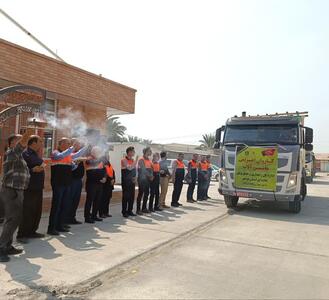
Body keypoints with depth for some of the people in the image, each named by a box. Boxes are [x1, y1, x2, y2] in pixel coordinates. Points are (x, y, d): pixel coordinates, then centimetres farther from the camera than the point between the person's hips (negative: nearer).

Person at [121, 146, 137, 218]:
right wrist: (135, 161, -18)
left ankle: (130, 211, 17)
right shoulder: (124, 160, -8)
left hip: (132, 181, 7)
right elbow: (129, 168, -23)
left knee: (132, 196, 7)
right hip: (126, 181, -6)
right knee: (125, 196, -4)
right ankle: (124, 212, 4)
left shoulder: (133, 160, 13)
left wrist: (135, 178, 7)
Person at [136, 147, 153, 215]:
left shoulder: (149, 160, 15)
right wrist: (149, 176, -10)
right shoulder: (141, 160, -9)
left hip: (148, 179, 8)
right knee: (140, 193, -6)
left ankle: (144, 208, 18)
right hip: (142, 179, -8)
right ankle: (138, 209, -2)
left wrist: (151, 176, 0)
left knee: (146, 194, 9)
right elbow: (143, 169, -16)